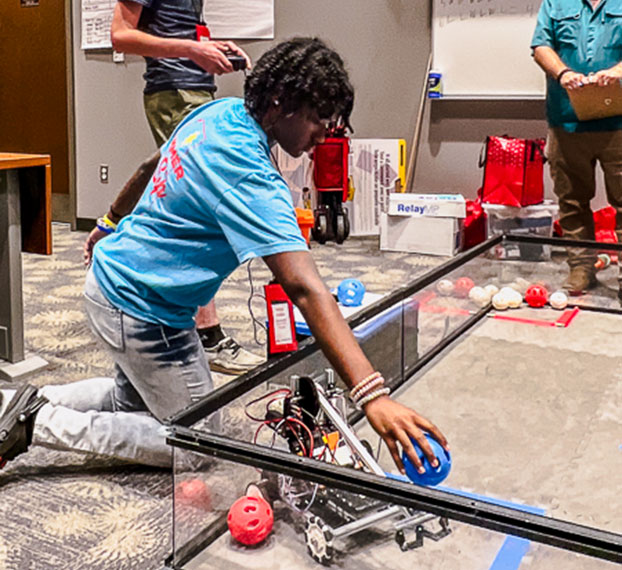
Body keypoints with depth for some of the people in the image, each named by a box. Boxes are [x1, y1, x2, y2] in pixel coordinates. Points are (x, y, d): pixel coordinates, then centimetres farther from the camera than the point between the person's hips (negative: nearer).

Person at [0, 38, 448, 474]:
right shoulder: (248, 176, -31)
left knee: (132, 401, 32)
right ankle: (40, 425, 2)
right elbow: (303, 288, -41)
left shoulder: (220, 112, -3)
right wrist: (373, 397, -45)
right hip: (140, 309, -10)